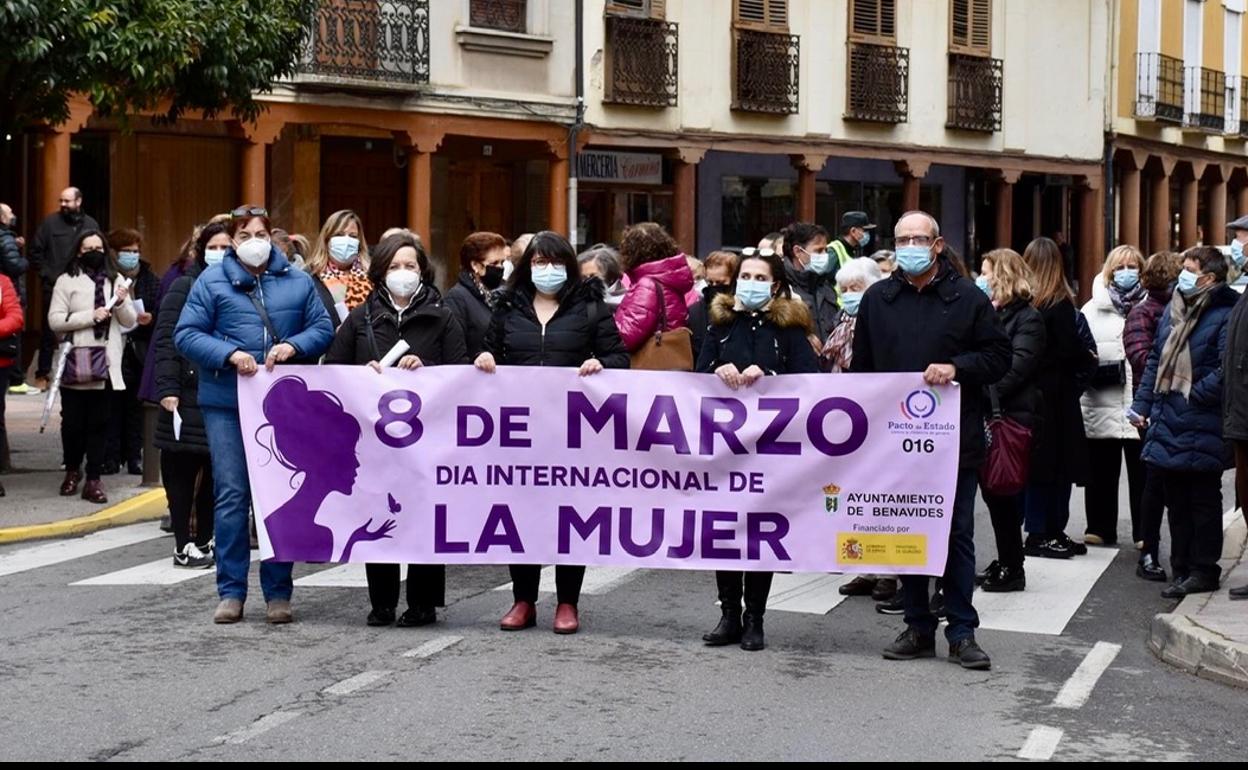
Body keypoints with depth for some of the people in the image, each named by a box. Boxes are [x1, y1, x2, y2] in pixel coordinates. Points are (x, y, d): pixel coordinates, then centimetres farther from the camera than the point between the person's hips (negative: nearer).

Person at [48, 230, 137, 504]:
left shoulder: (116, 281, 12)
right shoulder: (67, 281, 3)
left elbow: (130, 321, 11)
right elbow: (55, 320, -6)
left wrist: (122, 304, -9)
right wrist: (91, 316, -13)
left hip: (106, 363, 2)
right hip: (75, 362, -2)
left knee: (99, 423, 1)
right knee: (73, 421, 4)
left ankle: (93, 479, 4)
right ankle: (72, 471, 25)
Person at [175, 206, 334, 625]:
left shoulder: (297, 281, 8)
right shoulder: (212, 281, 3)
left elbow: (323, 327, 8)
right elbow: (186, 335, -1)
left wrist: (293, 346, -11)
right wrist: (229, 354, -15)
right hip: (227, 403, -1)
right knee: (231, 496, 0)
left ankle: (278, 592, 14)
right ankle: (231, 592, 8)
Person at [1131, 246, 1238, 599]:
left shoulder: (1224, 316, -13)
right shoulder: (1173, 309, 12)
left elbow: (1227, 371, -21)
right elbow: (1156, 360, 18)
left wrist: (1193, 396, -16)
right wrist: (1143, 404, 12)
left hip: (1200, 428, -8)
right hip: (1167, 423, 8)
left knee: (1202, 500, 3)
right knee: (1176, 499, 15)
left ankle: (1203, 570, 11)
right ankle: (1182, 567, 25)